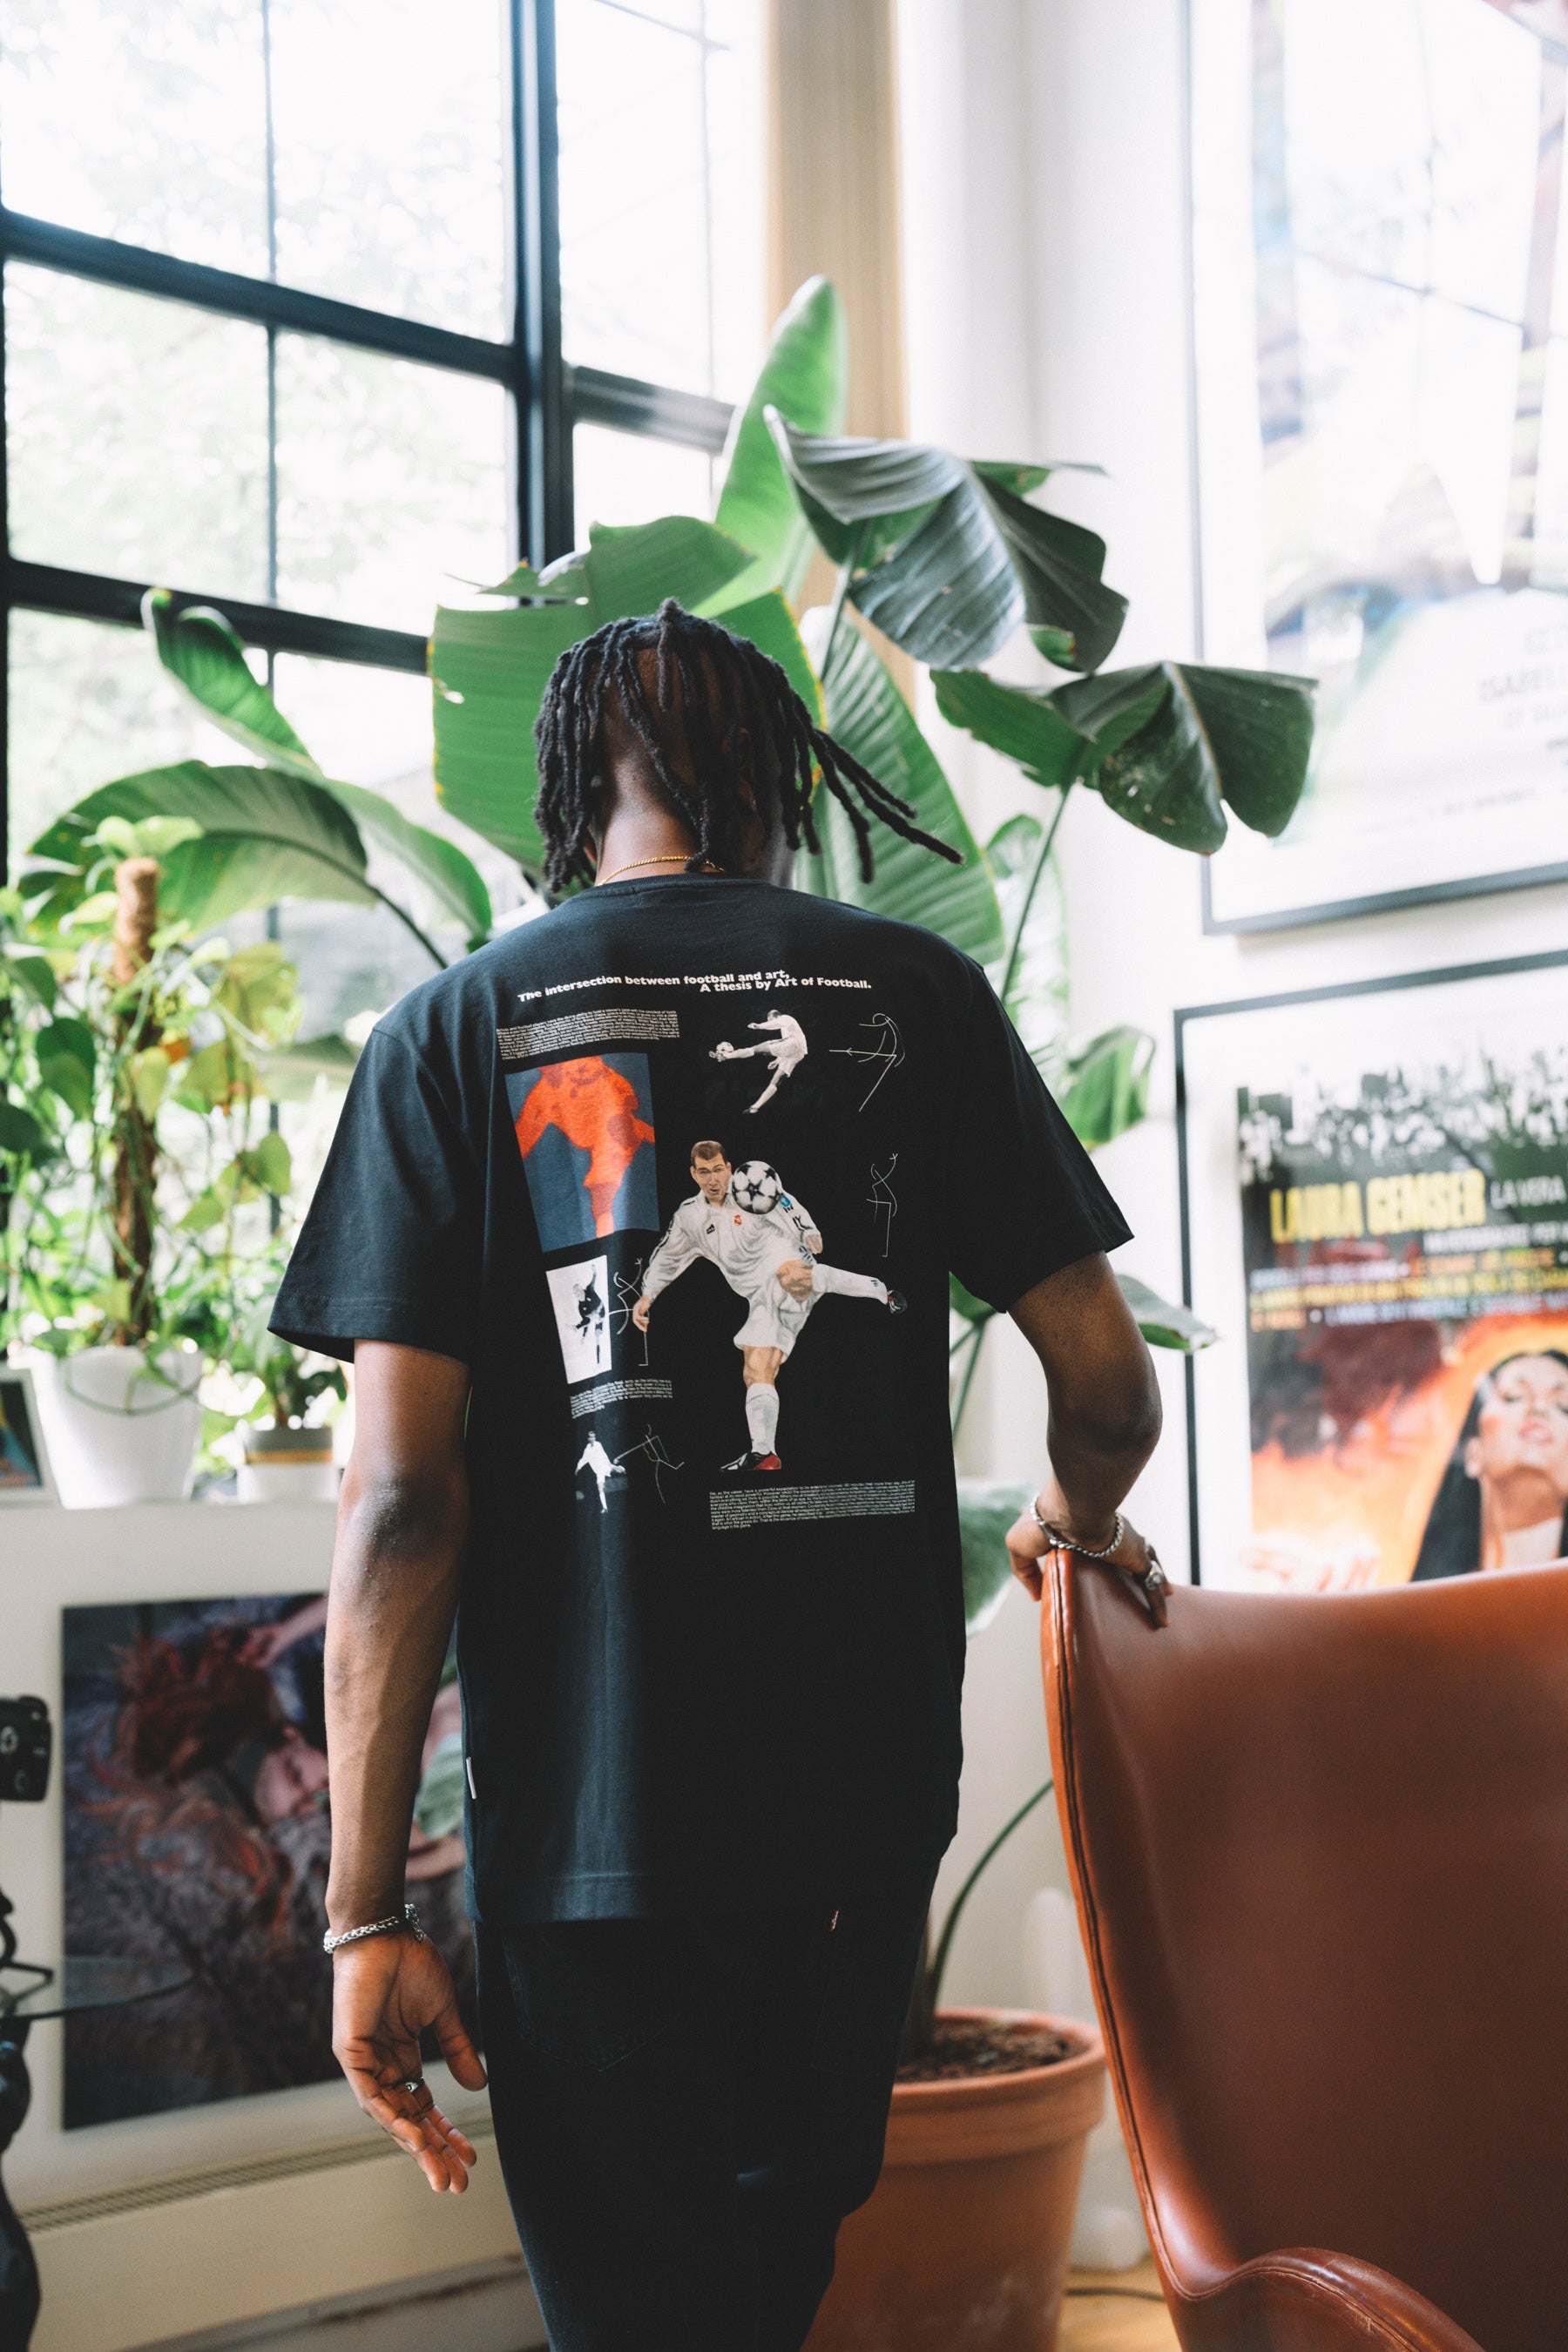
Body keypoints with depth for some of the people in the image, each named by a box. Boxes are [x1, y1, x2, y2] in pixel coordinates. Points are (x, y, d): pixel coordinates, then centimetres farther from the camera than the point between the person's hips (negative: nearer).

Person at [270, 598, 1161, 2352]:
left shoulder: (451, 1032, -1)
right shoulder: (916, 991, 2)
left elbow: (401, 1495, -9)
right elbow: (1108, 1388, 0)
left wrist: (366, 1912, -5)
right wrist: (1072, 1523, 24)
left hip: (590, 1822, -2)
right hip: (870, 1805, 2)